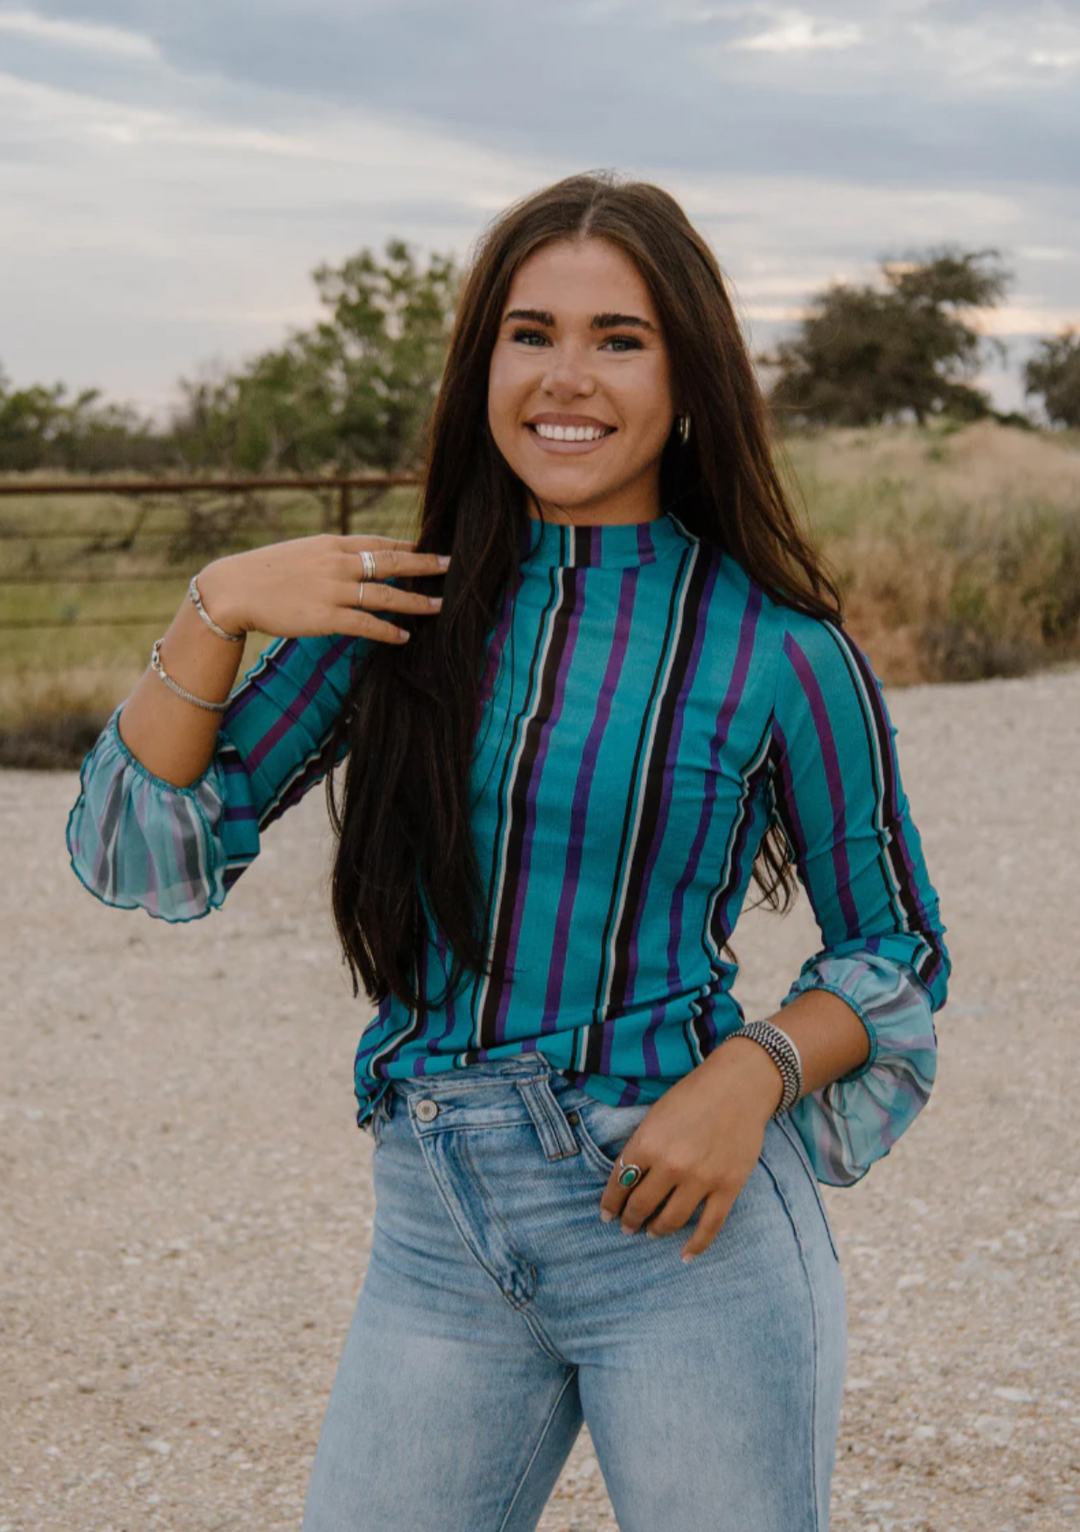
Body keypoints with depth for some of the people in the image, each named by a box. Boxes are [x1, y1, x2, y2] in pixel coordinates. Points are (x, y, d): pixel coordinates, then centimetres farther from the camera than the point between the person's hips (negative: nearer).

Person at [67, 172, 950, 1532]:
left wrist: (753, 1072, -14)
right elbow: (139, 854, 2)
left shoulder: (777, 650, -5)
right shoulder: (396, 609, 3)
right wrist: (214, 607, -10)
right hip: (438, 1242, 3)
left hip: (689, 1228, -2)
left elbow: (895, 950, 4)